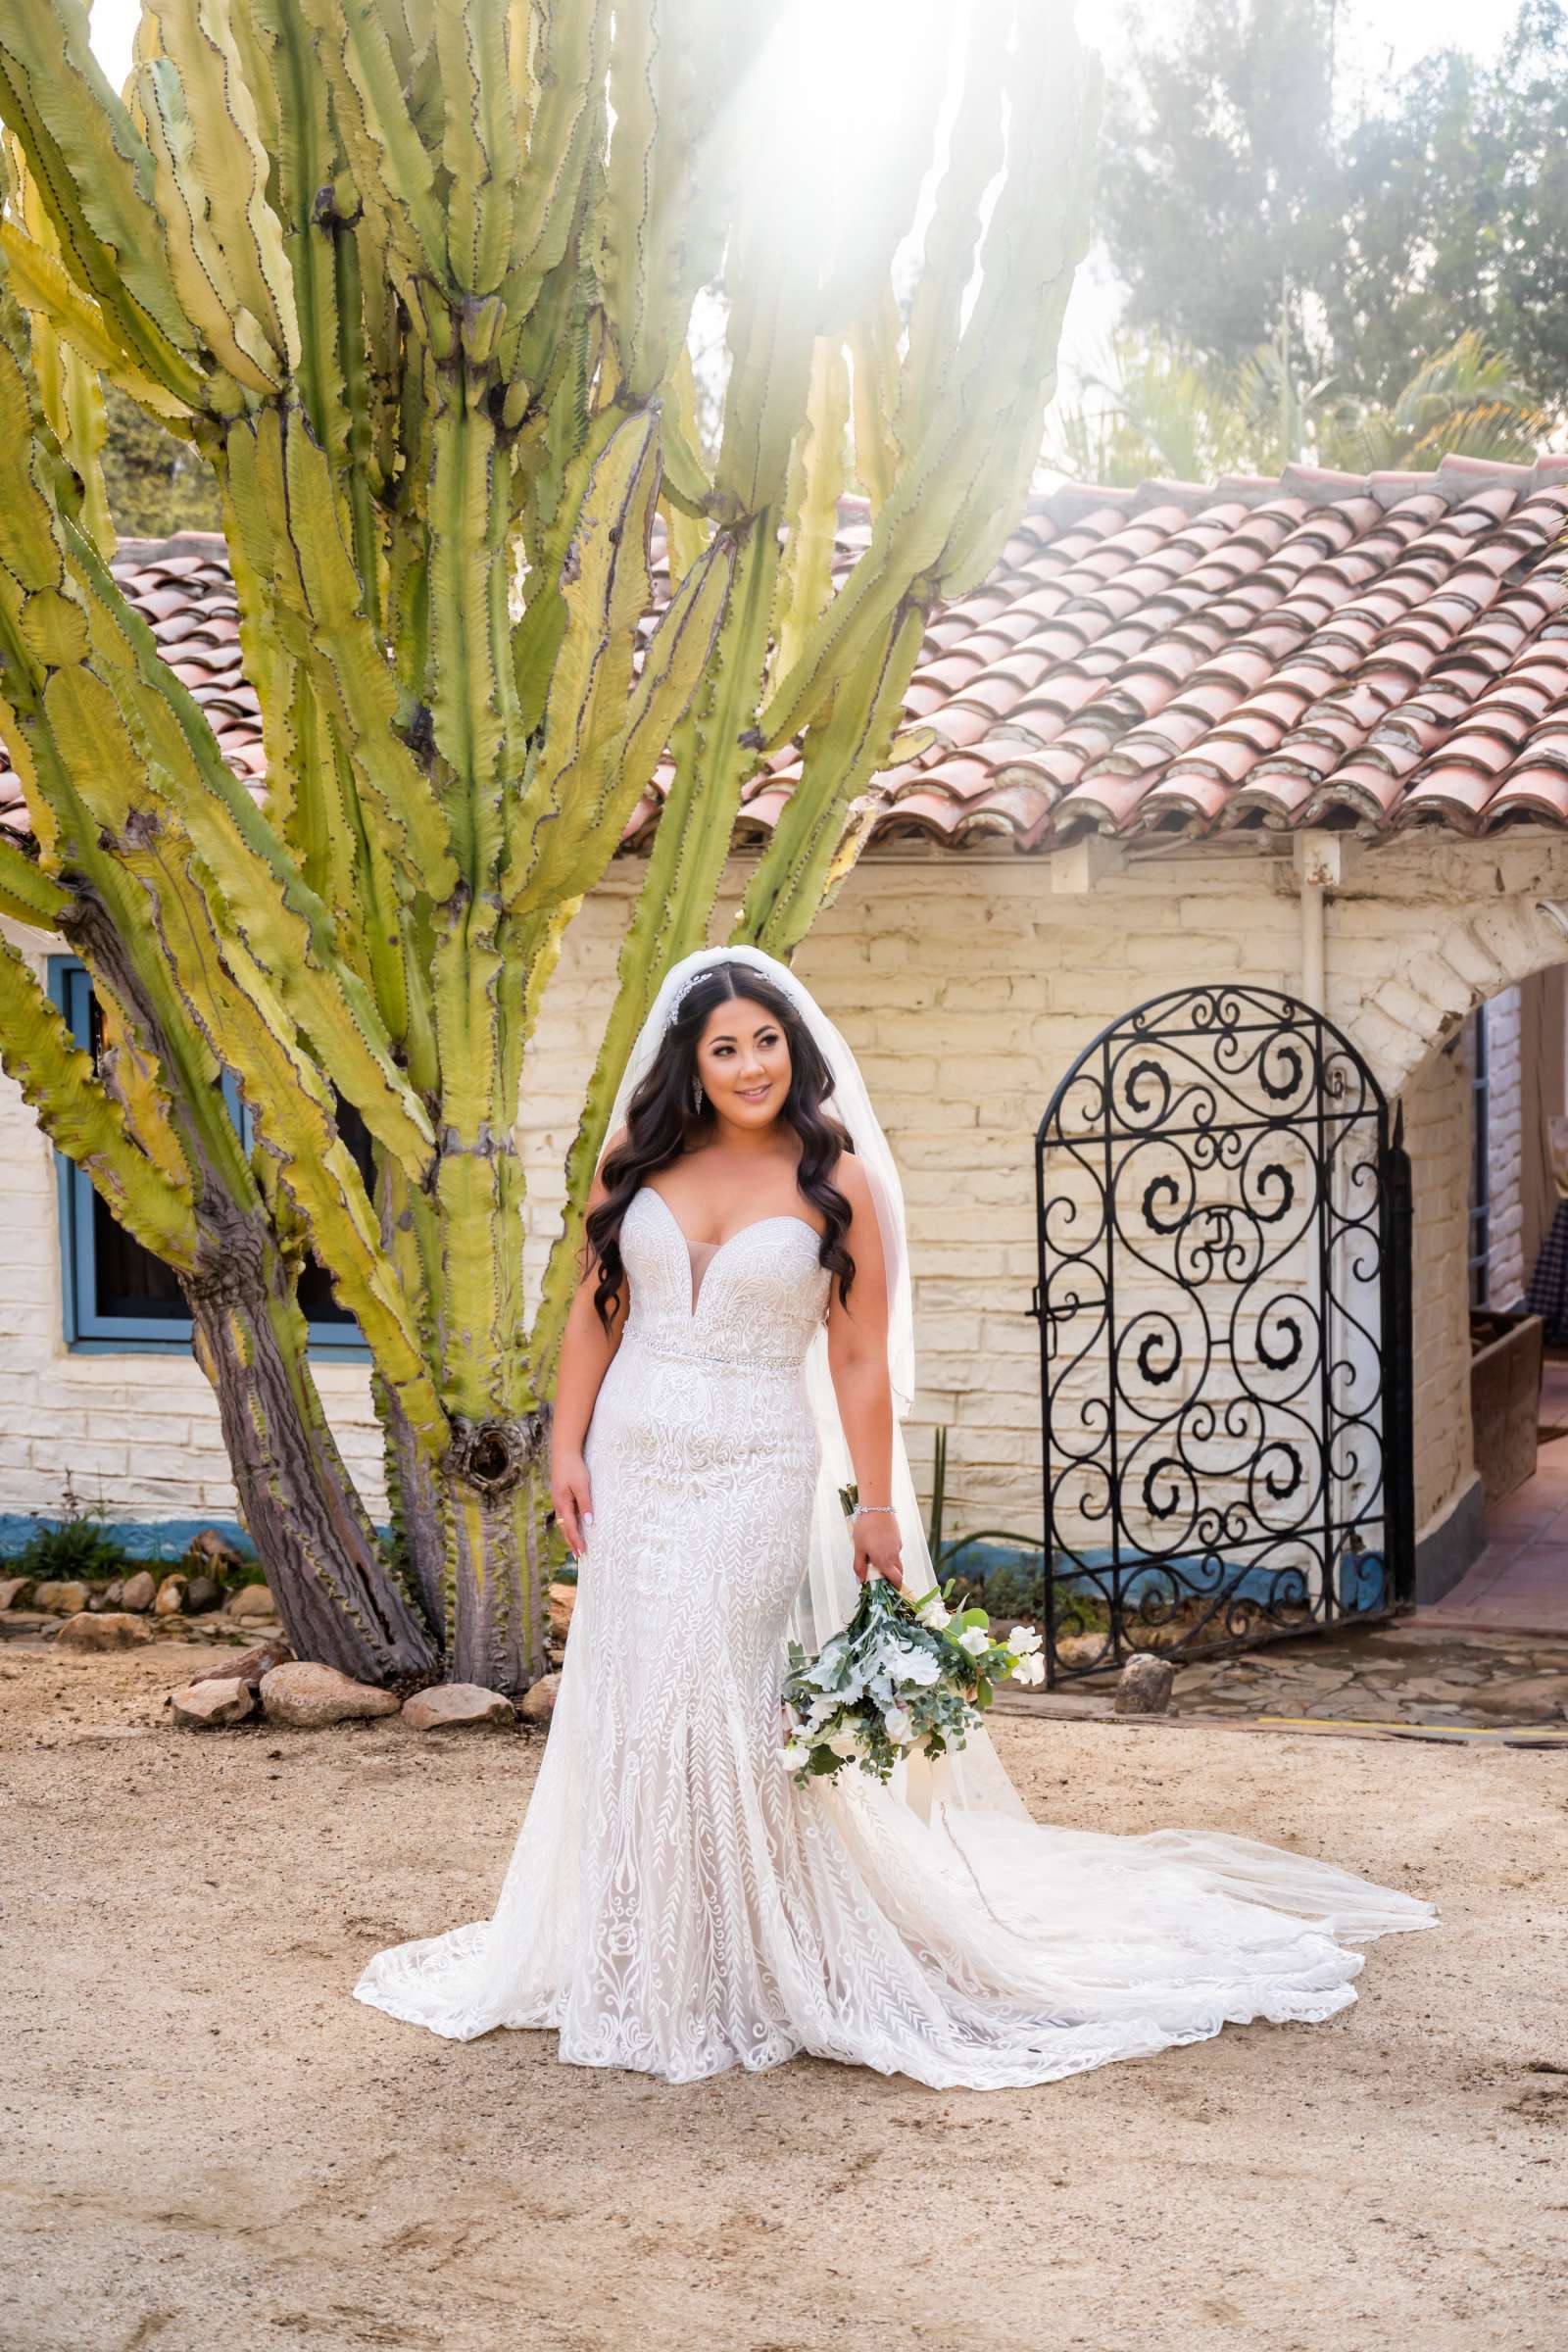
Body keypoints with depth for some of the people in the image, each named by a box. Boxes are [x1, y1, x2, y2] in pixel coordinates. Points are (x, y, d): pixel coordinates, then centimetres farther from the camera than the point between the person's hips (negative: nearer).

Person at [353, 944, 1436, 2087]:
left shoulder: (837, 1182, -4)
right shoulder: (638, 1165, 4)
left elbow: (860, 1360, -4)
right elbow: (595, 1309, 10)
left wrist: (876, 1505, -5)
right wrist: (568, 1447, 4)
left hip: (758, 1473, -4)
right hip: (634, 1462, 4)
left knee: (719, 1699, -7)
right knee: (631, 1701, 9)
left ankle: (749, 1970, 8)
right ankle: (637, 1962, 23)